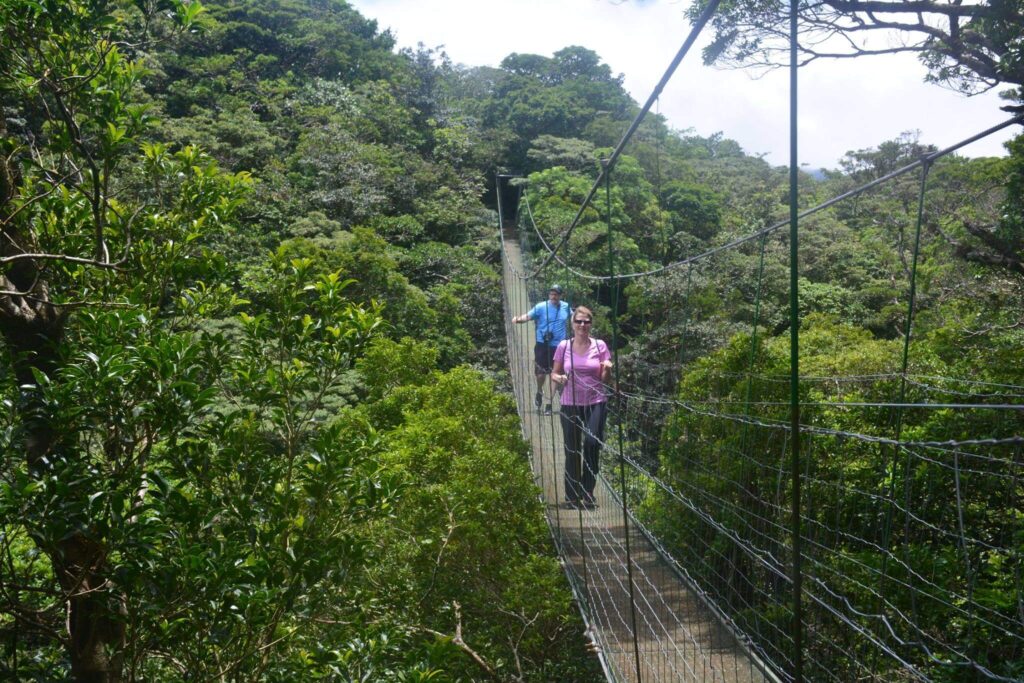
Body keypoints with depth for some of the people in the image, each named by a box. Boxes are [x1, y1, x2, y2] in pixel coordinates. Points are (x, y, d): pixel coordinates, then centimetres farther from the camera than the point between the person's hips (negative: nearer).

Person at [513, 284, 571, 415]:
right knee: (541, 373, -1)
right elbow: (529, 315, -21)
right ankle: (539, 392, 33)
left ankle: (549, 403, 14)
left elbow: (573, 317, 22)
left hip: (558, 346, 2)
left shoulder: (565, 307, 1)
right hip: (542, 345, -2)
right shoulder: (541, 307, -9)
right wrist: (519, 319, -39)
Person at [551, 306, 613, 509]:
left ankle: (588, 492, 1)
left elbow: (605, 380, 5)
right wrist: (560, 379, -12)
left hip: (596, 403, -1)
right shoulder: (564, 347, 3)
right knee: (572, 450, 5)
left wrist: (607, 369, -16)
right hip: (570, 404, 1)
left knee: (592, 442, -16)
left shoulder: (600, 346, 3)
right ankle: (572, 496, 17)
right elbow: (554, 374, 10)